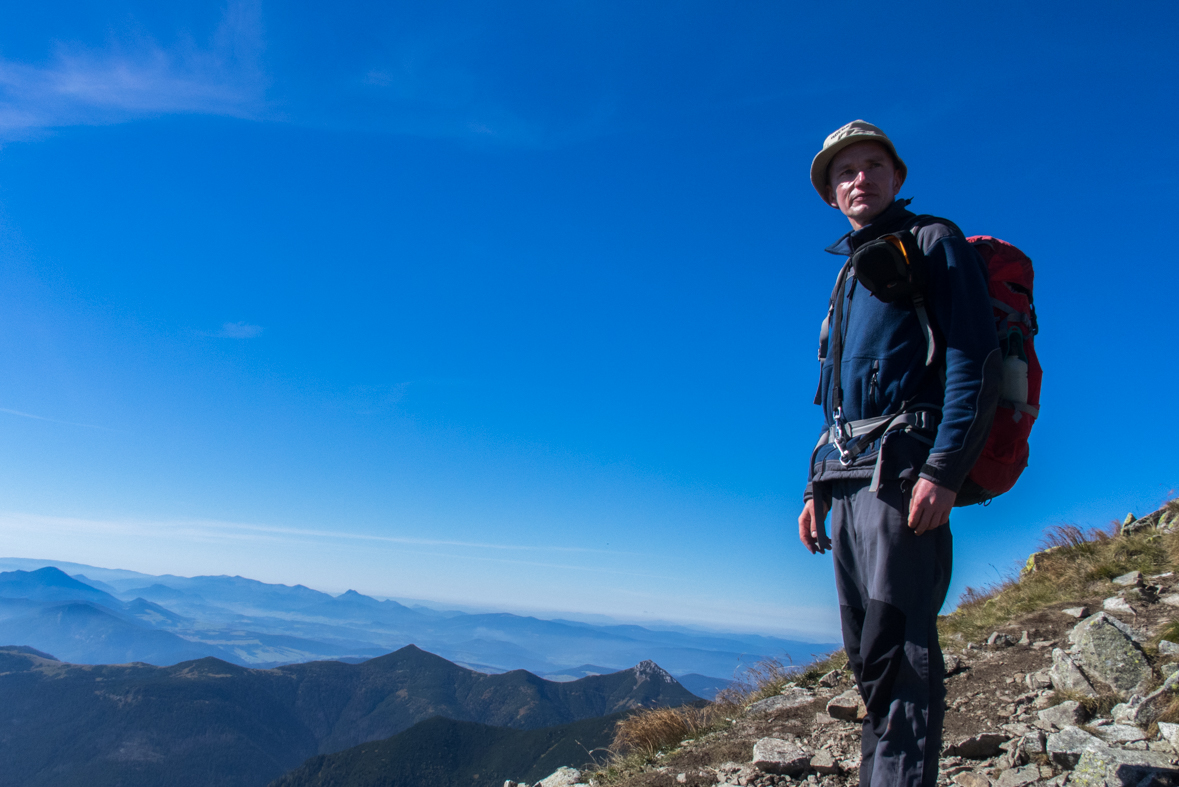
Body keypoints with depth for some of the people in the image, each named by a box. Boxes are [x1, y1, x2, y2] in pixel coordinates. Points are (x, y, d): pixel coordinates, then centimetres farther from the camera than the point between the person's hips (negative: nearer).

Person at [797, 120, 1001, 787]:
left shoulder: (934, 243, 4)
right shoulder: (849, 275, 27)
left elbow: (977, 359, -9)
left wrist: (943, 470, -21)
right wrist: (817, 487, 17)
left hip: (903, 471, -8)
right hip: (850, 478, 8)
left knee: (896, 651, -12)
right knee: (867, 653, 10)